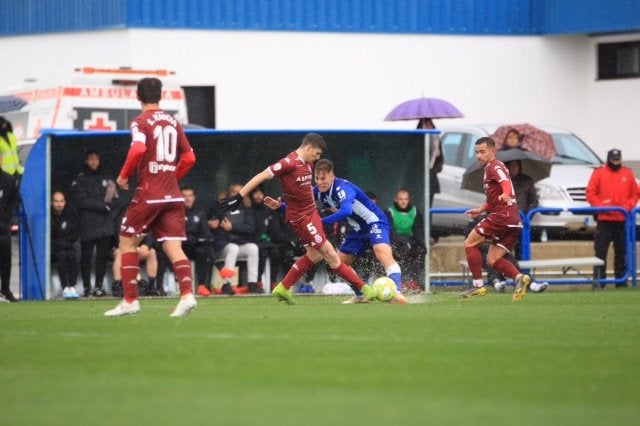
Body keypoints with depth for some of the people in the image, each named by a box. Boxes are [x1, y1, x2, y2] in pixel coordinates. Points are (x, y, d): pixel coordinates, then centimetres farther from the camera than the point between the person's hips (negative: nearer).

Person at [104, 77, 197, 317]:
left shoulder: (141, 122, -5)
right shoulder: (173, 122, 13)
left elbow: (138, 149, -23)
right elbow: (189, 157, 15)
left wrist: (123, 175, -9)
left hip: (148, 195, -5)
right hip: (173, 196, 5)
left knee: (127, 243, 9)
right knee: (174, 248, 0)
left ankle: (130, 300, 5)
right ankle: (187, 294, -22)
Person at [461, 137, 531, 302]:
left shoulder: (494, 167, -5)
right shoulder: (493, 168, 26)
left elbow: (505, 182, -28)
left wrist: (506, 194, -48)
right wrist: (480, 210, 45)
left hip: (501, 216, -10)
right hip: (514, 222, 10)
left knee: (470, 243, 0)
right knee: (493, 259, 8)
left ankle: (478, 285, -4)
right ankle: (519, 277, -13)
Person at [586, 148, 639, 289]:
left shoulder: (628, 173, 10)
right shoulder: (599, 173, 2)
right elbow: (590, 193, -2)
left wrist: (629, 206, -4)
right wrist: (600, 206, -13)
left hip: (622, 220, 3)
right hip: (604, 219, -3)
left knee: (622, 252, 7)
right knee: (601, 251, -5)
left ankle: (621, 281, 12)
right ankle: (598, 281, -5)